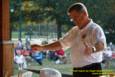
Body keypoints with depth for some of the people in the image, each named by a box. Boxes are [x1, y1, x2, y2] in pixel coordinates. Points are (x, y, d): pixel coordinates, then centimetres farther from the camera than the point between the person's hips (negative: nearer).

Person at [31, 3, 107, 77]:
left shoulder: (95, 29, -11)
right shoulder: (74, 31, 17)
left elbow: (102, 45, -28)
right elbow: (61, 43, 23)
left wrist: (93, 49, -50)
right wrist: (42, 47, 15)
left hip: (92, 70, -8)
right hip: (77, 71, 9)